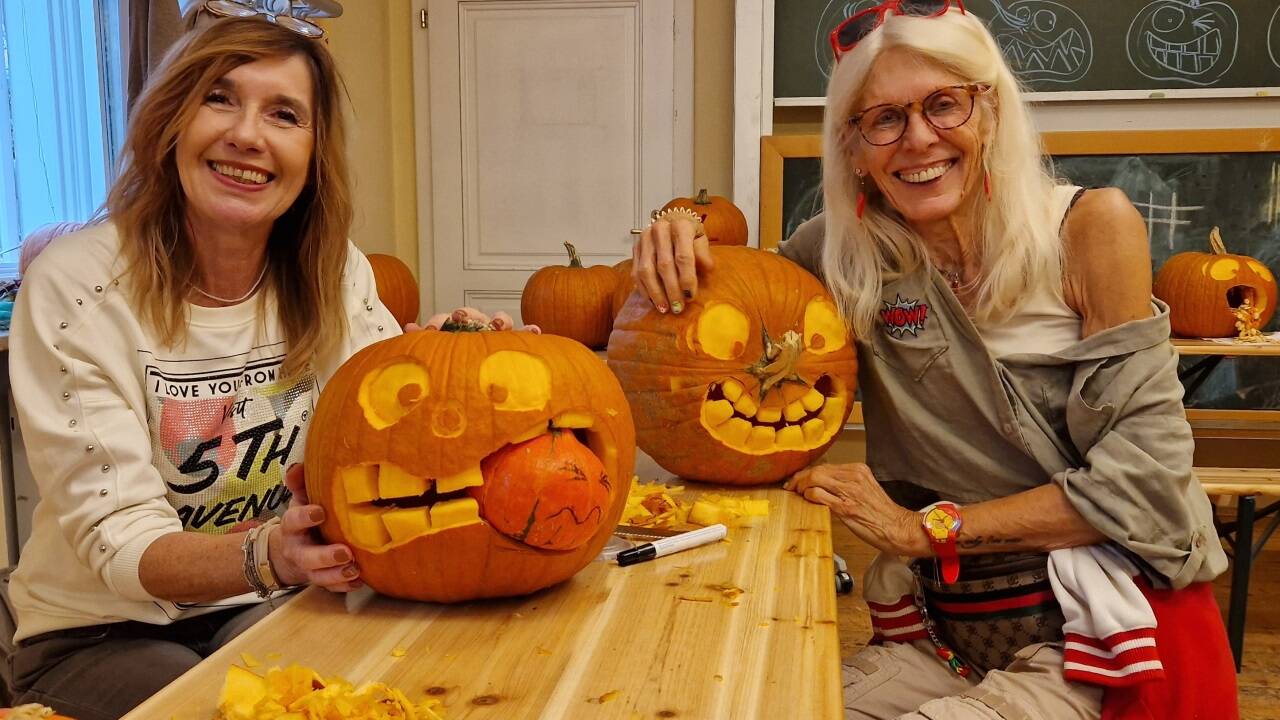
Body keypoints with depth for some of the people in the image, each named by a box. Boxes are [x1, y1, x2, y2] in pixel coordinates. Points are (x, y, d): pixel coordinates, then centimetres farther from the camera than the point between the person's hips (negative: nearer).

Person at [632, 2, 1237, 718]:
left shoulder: (1090, 228, -11)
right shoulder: (848, 252, -3)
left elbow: (1145, 477, -13)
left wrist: (924, 527, -14)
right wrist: (677, 251, -12)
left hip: (1096, 632, -3)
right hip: (946, 635, 4)